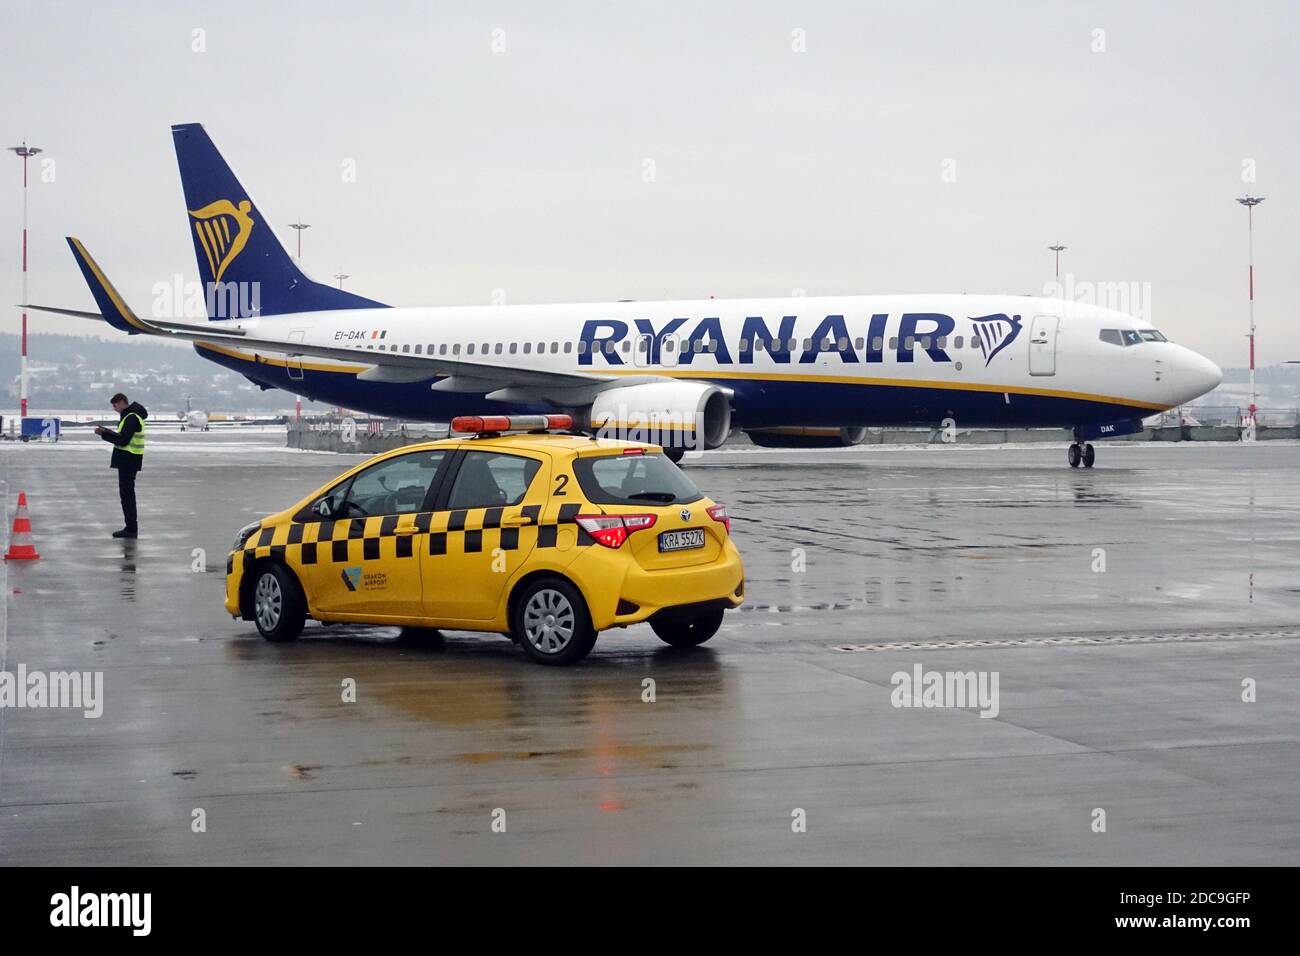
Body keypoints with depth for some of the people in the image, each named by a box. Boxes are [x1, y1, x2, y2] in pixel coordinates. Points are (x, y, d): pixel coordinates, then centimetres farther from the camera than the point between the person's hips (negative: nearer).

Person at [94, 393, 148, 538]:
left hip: (128, 461, -11)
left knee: (126, 493, -8)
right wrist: (106, 431, 7)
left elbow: (123, 440, -22)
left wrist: (103, 434, -15)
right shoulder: (130, 415, 17)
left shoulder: (131, 417, -17)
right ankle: (131, 528, 20)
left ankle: (131, 529, -6)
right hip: (127, 460, 11)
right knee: (127, 493, 15)